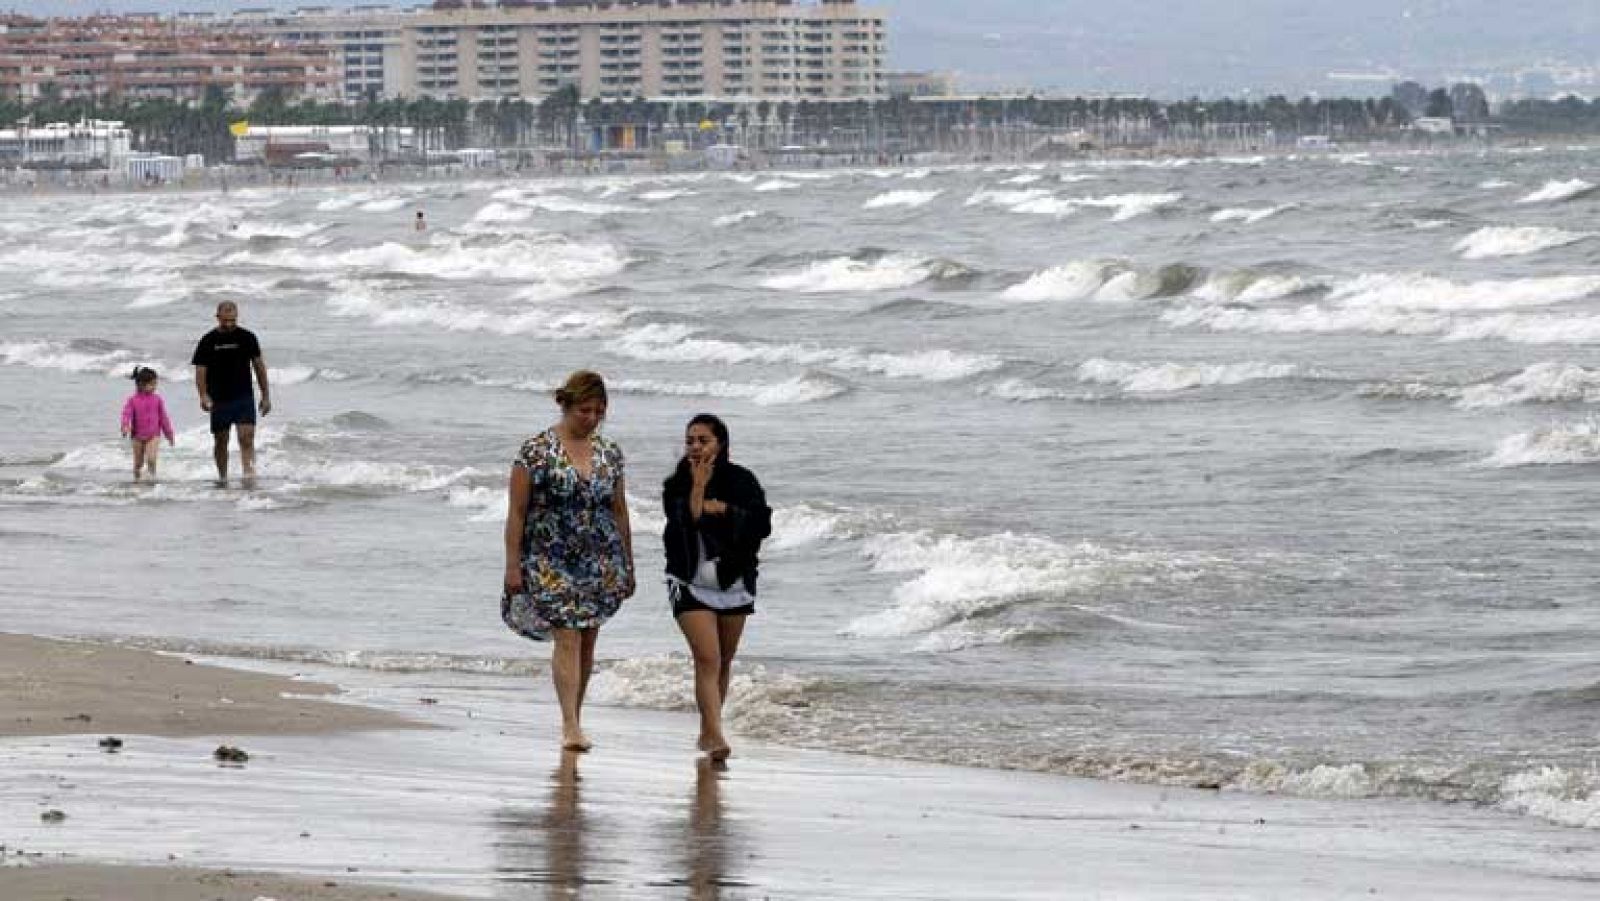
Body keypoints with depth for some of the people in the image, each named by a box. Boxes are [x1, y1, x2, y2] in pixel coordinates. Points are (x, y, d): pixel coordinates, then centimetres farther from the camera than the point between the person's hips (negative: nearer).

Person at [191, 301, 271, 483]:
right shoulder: (208, 341, 1)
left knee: (246, 438, -15)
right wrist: (203, 395, -18)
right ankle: (222, 478, 21)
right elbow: (201, 371, -1)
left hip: (244, 398, 0)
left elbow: (259, 366, 10)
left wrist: (266, 395, 10)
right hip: (219, 400, 1)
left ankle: (249, 473, -21)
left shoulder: (247, 338, 4)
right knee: (220, 442, 8)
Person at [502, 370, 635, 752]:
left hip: (600, 563, 5)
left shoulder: (610, 453, 8)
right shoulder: (536, 450, -6)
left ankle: (574, 719, 20)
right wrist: (513, 565, -9)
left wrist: (628, 565, 15)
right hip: (552, 561, -5)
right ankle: (570, 725, -19)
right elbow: (516, 512, -5)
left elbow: (619, 512, 15)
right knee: (567, 637, -15)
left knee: (587, 640, 8)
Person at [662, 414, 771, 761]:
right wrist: (698, 488, -23)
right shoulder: (676, 485, -5)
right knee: (707, 658, -17)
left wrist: (724, 509, -17)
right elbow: (684, 525, -20)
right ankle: (715, 736, -23)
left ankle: (708, 730, 30)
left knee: (724, 661, 14)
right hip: (691, 585, -3)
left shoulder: (741, 481, -2)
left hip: (734, 582, 3)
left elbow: (763, 524, -9)